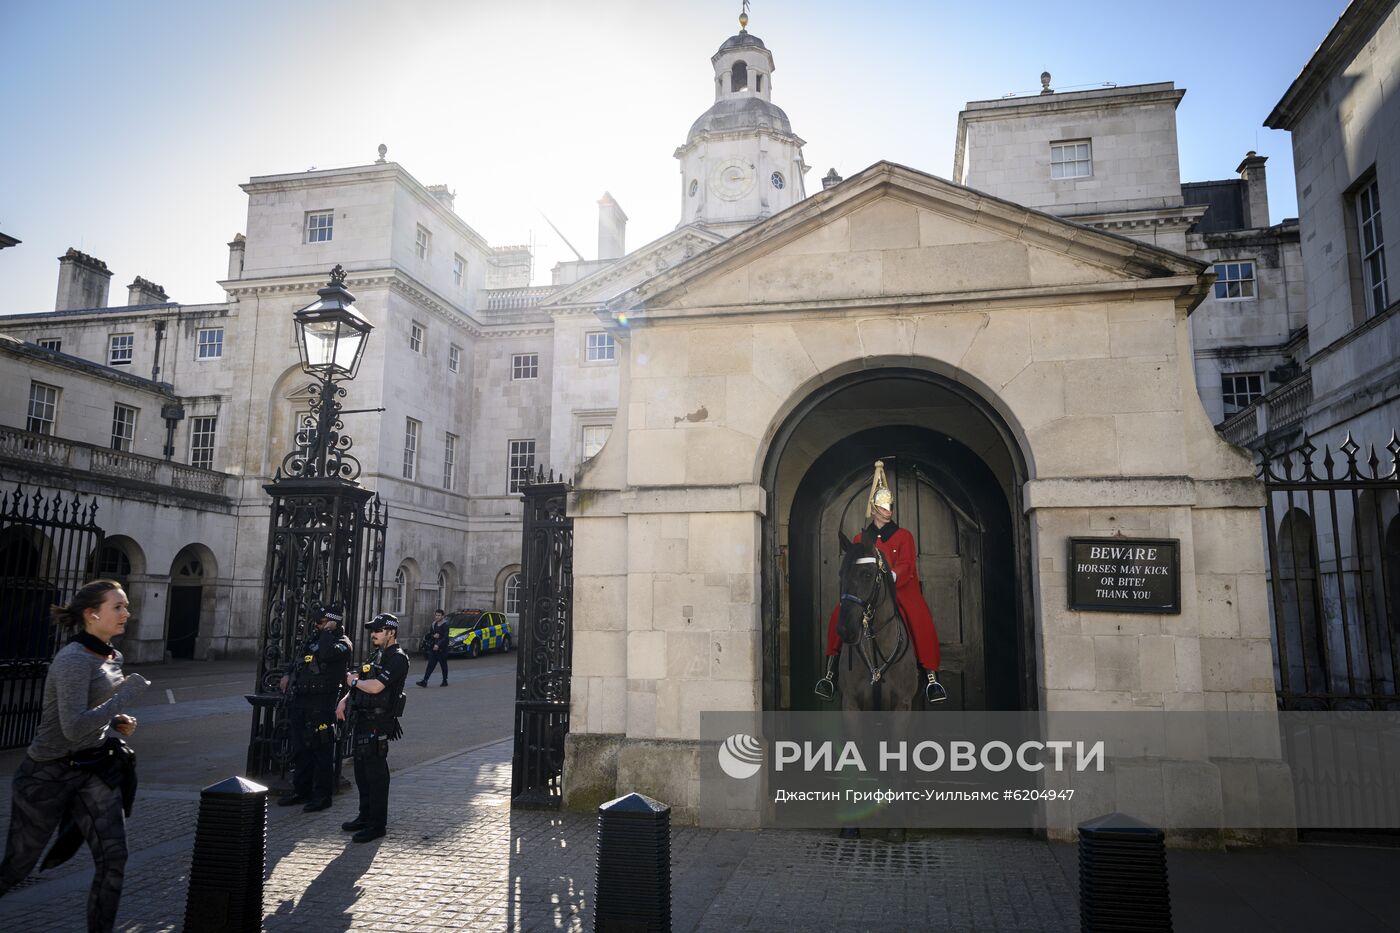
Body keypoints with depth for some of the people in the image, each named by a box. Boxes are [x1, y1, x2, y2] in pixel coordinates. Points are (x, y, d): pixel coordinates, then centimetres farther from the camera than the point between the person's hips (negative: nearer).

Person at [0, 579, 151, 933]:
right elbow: (74, 728, -30)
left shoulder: (112, 657, 5)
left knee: (114, 857, -4)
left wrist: (117, 722, 4)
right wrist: (126, 695, -25)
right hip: (48, 774, -7)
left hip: (93, 770, 7)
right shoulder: (74, 659, -22)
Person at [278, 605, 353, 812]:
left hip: (322, 703, -9)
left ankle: (322, 795, 5)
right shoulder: (314, 637, 16)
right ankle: (301, 790, 27)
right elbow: (300, 659, 31)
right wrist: (288, 674, 15)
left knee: (321, 749, -3)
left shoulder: (343, 643, -10)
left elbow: (326, 654, -33)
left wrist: (327, 632, -18)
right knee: (300, 748, 15)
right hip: (300, 699, 9)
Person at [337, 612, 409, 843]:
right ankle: (365, 817, 28)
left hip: (378, 723, -9)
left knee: (376, 773, -4)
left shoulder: (397, 658, -14)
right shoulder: (377, 655, 17)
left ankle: (377, 824, 3)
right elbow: (360, 683, 23)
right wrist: (344, 700, 7)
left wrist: (354, 681, -6)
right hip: (363, 720, 9)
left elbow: (375, 686, -24)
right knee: (362, 770, 16)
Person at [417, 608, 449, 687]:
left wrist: (438, 645, -28)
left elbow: (445, 637, -17)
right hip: (433, 648, 5)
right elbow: (429, 635, 15)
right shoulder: (434, 624, 12)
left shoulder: (445, 625, -8)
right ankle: (424, 681, -6)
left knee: (443, 665, 6)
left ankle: (445, 681, 18)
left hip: (442, 649, -5)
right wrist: (433, 636, -8)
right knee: (430, 665, -1)